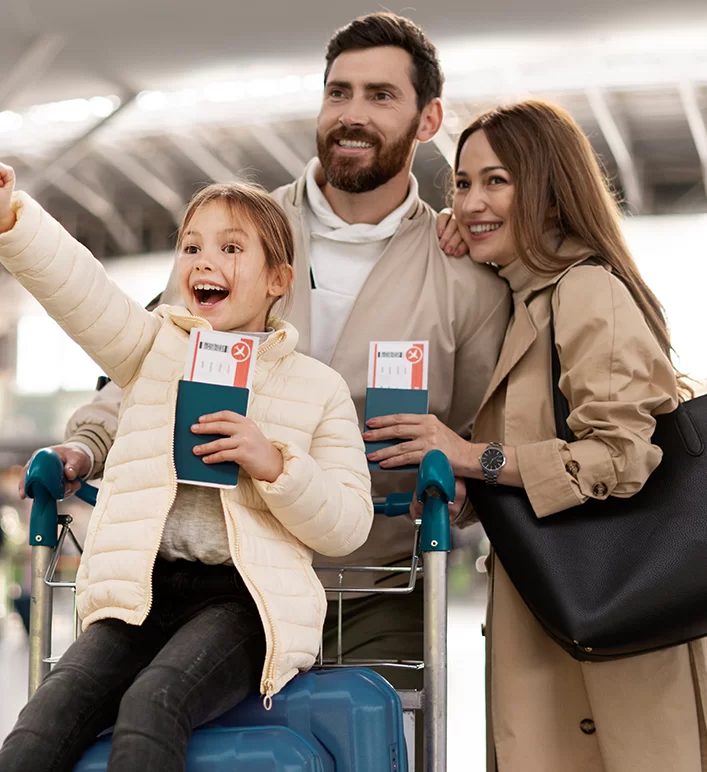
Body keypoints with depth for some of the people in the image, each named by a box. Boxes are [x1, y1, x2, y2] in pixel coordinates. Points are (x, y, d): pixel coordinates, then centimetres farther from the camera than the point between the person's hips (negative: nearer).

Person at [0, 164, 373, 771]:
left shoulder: (319, 386, 10)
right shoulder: (155, 346, 15)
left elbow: (349, 526, 5)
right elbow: (77, 286, -5)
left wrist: (275, 464, -12)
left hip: (246, 596, -2)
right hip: (141, 590, 2)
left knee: (153, 704, -31)